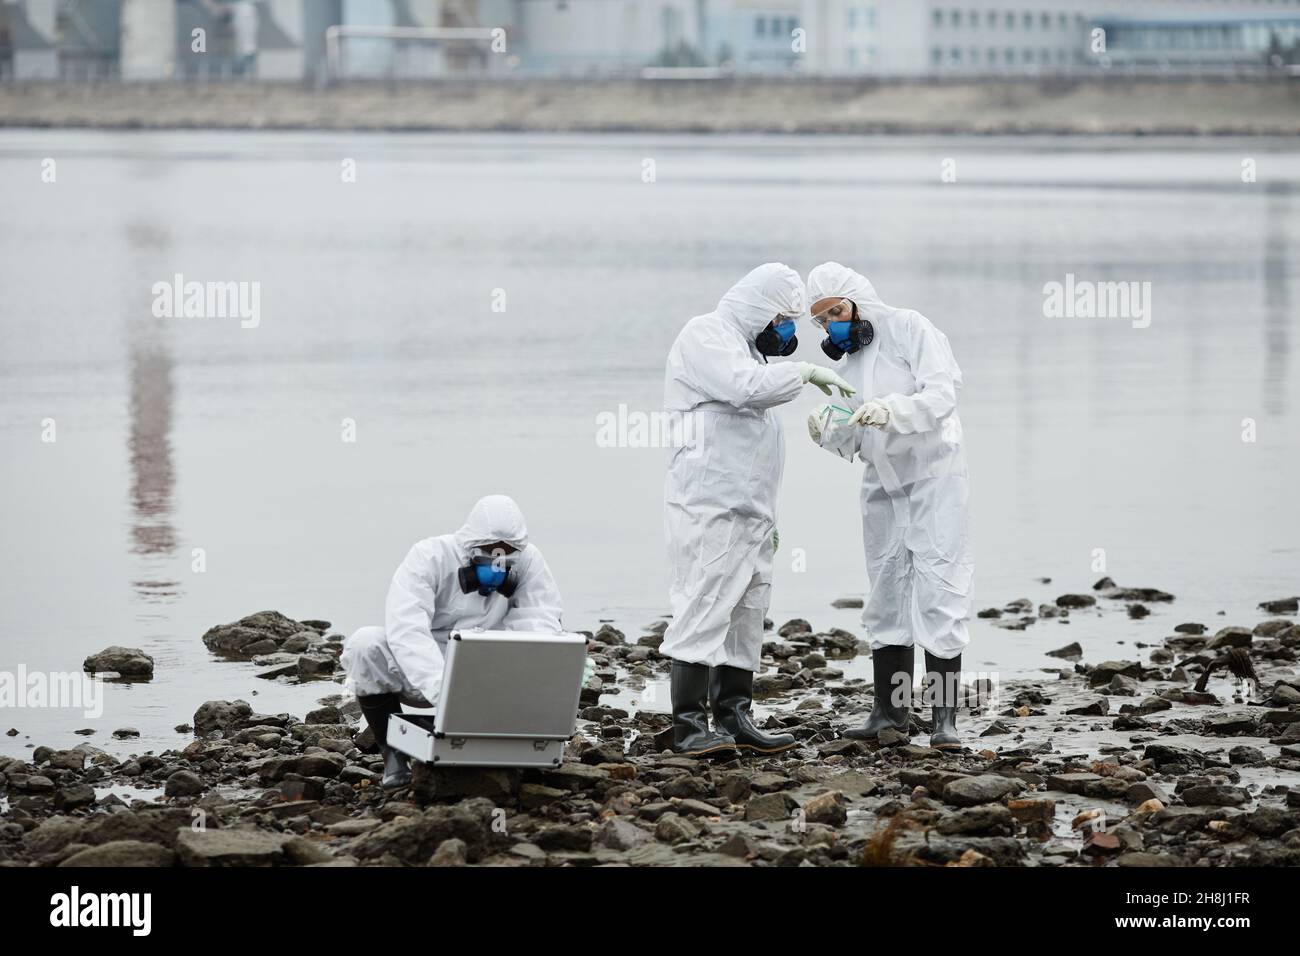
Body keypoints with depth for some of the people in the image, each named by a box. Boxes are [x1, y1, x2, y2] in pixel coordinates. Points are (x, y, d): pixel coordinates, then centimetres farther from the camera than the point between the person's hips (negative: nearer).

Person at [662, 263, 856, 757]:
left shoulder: (743, 346, 25)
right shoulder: (706, 335, -5)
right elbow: (748, 387, -24)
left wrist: (767, 518, 25)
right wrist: (805, 372, -12)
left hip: (747, 511, 10)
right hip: (709, 507, -10)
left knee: (746, 614, 8)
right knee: (706, 610, -12)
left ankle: (733, 718, 11)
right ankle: (688, 724, -13)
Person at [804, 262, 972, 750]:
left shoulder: (910, 329, -10)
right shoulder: (849, 359, 11)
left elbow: (942, 394, -23)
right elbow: (852, 443, 10)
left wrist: (891, 409, -39)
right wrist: (828, 430, -12)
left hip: (934, 476, -7)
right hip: (883, 485, 7)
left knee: (938, 591, -12)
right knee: (886, 591, 8)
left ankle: (945, 717, -14)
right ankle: (890, 709, 15)